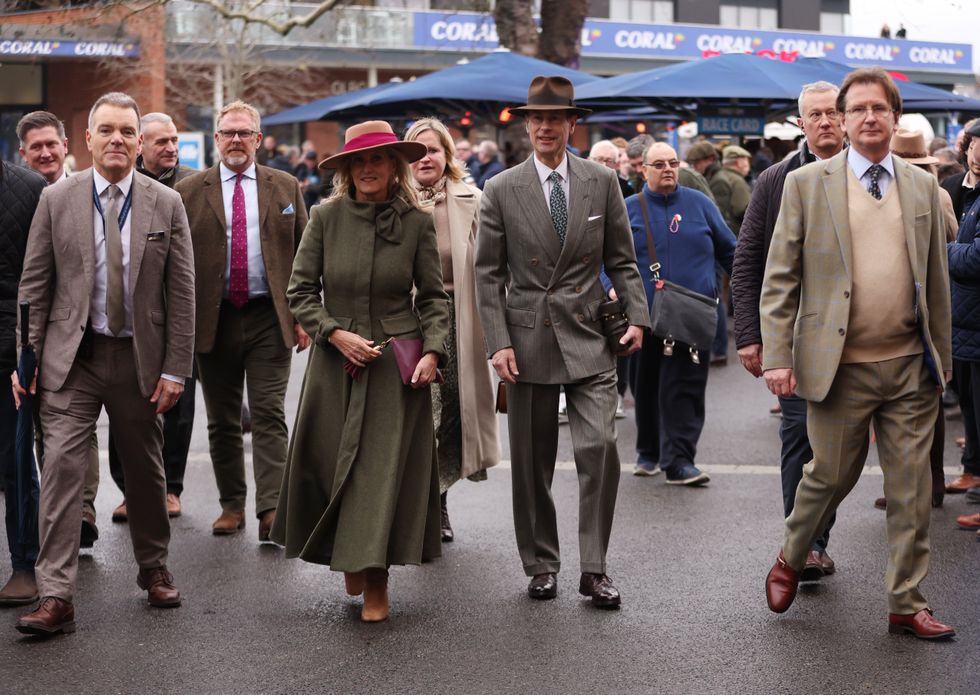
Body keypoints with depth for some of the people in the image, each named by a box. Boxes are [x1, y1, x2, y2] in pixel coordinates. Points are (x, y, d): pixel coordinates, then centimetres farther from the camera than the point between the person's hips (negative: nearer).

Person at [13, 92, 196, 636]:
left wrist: (175, 368, -4)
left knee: (146, 470, 13)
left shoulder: (166, 205, 0)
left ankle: (154, 569, 33)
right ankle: (56, 596, -9)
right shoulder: (57, 201, 0)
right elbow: (34, 286, 2)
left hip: (140, 358, 1)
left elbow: (181, 292, 1)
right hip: (71, 358, -1)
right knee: (62, 467, -9)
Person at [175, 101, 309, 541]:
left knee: (269, 415, -6)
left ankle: (271, 509, -7)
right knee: (222, 420, 8)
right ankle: (231, 505, 19)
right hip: (214, 320, 1)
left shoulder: (285, 187, 7)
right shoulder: (189, 192, 4)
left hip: (269, 317, -1)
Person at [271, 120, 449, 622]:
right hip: (336, 361, 1)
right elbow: (300, 291, 2)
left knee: (385, 467, -3)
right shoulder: (327, 217, -1)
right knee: (332, 464, 7)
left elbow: (433, 298, 4)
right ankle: (350, 560, 31)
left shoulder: (417, 223, -1)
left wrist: (432, 352, -10)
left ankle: (376, 585, 6)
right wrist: (337, 334, -10)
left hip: (397, 364, -1)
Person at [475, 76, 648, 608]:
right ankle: (541, 563, 20)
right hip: (528, 339, 0)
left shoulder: (602, 182, 5)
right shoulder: (501, 191, 2)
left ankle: (594, 568, 0)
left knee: (600, 448, -10)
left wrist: (637, 317, -2)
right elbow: (488, 274, 2)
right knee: (532, 460, 6)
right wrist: (498, 341, -6)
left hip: (589, 338, 0)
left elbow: (621, 260, 10)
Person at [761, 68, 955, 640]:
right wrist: (777, 356, -8)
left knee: (913, 489, 5)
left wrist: (942, 358, 11)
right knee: (831, 476, 7)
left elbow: (937, 280, 13)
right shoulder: (808, 184, 0)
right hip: (840, 367, -3)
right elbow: (779, 278, -1)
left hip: (911, 366, 3)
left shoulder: (923, 187, 9)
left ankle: (907, 604, 16)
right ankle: (791, 561, 34)